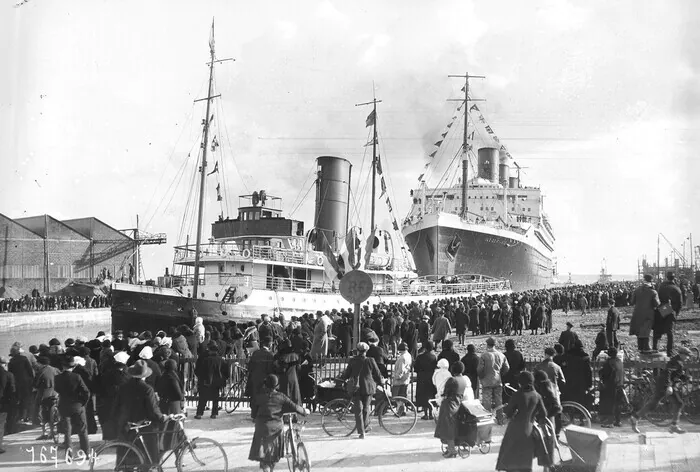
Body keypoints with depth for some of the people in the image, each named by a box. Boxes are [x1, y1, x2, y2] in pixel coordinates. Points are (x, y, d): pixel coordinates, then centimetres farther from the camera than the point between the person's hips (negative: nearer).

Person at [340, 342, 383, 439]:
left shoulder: (353, 361, -4)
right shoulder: (370, 361, -5)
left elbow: (346, 374, 4)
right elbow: (377, 374, 2)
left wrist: (341, 379, 24)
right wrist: (381, 381, 22)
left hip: (356, 388, 0)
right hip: (368, 388, 0)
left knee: (358, 410, 3)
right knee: (366, 408, 19)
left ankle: (361, 432, -2)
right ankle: (365, 427, 26)